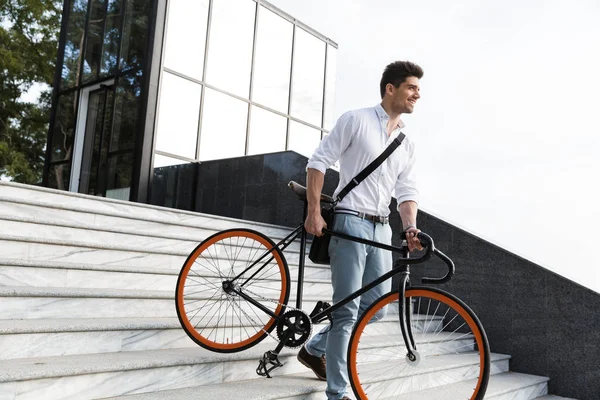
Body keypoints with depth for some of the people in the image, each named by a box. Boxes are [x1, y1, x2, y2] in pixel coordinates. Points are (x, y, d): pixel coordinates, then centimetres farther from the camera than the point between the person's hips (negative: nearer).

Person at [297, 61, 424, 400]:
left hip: (381, 228, 7)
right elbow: (319, 162, -6)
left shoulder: (407, 144, 15)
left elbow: (407, 191, 10)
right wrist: (314, 212, -13)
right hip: (351, 222, -7)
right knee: (347, 309, -6)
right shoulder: (356, 120, -3)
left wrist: (410, 227, -10)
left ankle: (314, 349, 28)